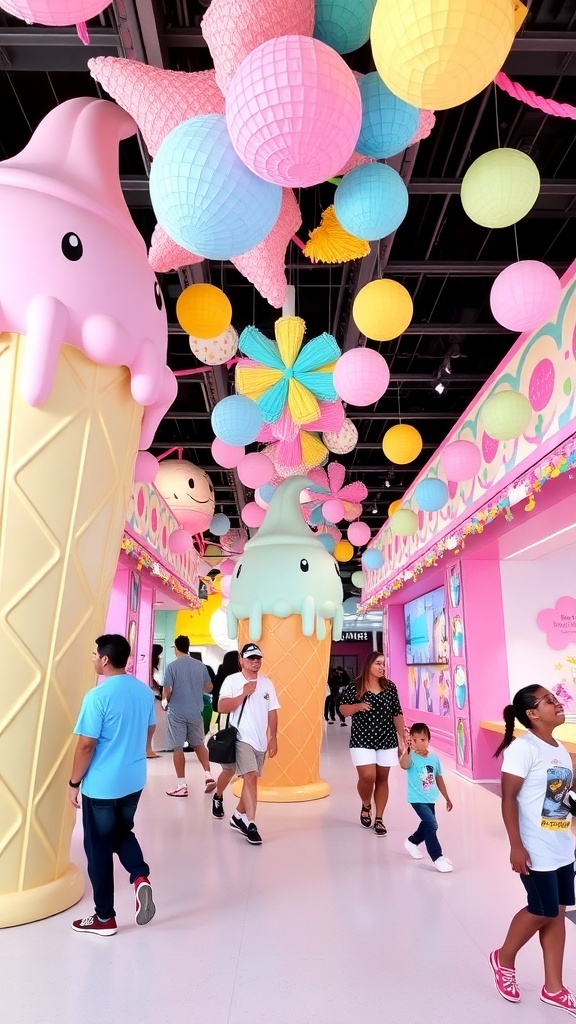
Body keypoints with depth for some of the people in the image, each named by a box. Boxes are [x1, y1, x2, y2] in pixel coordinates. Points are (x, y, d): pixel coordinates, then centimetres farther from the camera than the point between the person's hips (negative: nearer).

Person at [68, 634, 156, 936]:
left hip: (101, 786, -6)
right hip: (134, 780, 6)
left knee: (99, 849, 11)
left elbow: (86, 745, -18)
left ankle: (104, 917, 22)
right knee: (123, 833, 27)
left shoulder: (97, 696, -21)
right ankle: (141, 877, 5)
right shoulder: (145, 691, 0)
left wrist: (74, 783, -5)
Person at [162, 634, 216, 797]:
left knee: (178, 748, 5)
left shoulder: (171, 666, -10)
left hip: (176, 712, -4)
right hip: (195, 712, 4)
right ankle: (208, 776, 10)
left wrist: (165, 702, 9)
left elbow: (166, 692, -12)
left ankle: (182, 786, 8)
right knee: (199, 744, 19)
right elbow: (209, 688, 9)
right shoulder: (200, 665, 2)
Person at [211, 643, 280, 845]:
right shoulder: (231, 680, -7)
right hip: (241, 738, -5)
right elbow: (222, 708, -15)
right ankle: (250, 824, -10)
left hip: (261, 740, 5)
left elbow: (272, 712, 9)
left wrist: (273, 737, 4)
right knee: (250, 777, -16)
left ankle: (239, 817, 31)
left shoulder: (267, 683, 7)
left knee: (250, 778, 13)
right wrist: (244, 694, -20)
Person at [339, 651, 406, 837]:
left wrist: (402, 738, 3)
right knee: (367, 777, -11)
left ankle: (379, 819, 21)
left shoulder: (390, 687, 2)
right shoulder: (354, 687, -5)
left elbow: (397, 714, 5)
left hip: (387, 740, 3)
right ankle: (366, 806, 21)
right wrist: (357, 706, -20)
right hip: (362, 740, -3)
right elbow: (343, 709, -1)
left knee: (382, 779, 8)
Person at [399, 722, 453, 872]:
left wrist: (447, 798, 16)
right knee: (432, 825, -18)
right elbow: (403, 765, -43)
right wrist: (408, 750, -58)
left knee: (427, 825, 21)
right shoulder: (411, 757, -18)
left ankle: (412, 841, 48)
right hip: (418, 799, -7)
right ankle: (437, 858, -6)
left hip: (430, 798, 7)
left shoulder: (434, 758, -1)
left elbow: (439, 779, 10)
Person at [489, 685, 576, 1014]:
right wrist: (516, 846, -20)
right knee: (543, 911, 3)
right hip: (536, 850, -7)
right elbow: (509, 798, -19)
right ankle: (504, 958, 28)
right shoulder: (524, 748, -19)